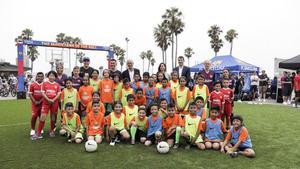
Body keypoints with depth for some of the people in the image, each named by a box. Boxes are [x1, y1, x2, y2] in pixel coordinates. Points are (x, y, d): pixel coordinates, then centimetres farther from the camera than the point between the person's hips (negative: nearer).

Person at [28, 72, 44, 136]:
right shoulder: (32, 85, -2)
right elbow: (30, 94, -2)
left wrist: (40, 101, -11)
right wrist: (35, 101, -11)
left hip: (42, 103, 1)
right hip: (35, 103, 0)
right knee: (34, 116, -3)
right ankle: (33, 129, 12)